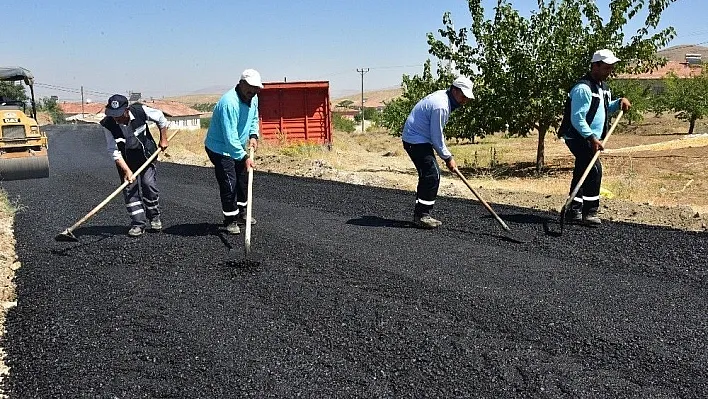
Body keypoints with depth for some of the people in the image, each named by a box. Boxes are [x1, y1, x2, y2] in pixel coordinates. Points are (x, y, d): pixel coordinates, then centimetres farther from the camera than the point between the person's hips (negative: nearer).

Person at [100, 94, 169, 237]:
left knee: (149, 184, -7)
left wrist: (163, 139, 1)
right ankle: (138, 223, 2)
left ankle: (154, 216, 14)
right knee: (130, 189, -5)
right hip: (125, 160, 1)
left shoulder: (140, 111, -24)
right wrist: (127, 170, -29)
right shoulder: (107, 125, -23)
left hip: (146, 154, 0)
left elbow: (161, 118, -4)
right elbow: (114, 151, -21)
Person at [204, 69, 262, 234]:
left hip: (237, 147, 9)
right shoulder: (229, 102, -31)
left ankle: (241, 213, 34)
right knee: (229, 184, -9)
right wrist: (244, 157, -33)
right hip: (219, 148, -9)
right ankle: (230, 220, 5)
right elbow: (230, 137, -34)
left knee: (243, 180, 17)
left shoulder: (253, 98, -3)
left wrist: (253, 135, -1)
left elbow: (254, 118, 17)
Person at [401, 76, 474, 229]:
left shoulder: (442, 96, 9)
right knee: (432, 175, -13)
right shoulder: (441, 106, -23)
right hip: (416, 140, -11)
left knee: (428, 175, 12)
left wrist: (447, 155, 17)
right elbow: (437, 137, -19)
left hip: (420, 139, 11)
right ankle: (422, 215, -8)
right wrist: (448, 157, -9)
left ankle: (420, 214, 18)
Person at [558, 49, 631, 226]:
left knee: (581, 174, 11)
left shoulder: (603, 86, 14)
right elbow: (577, 119, -23)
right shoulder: (583, 88, -18)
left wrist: (619, 102, 10)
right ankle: (589, 213, -7)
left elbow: (605, 109, 28)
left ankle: (574, 212, 18)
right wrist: (592, 138, -29)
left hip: (590, 138, 10)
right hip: (578, 137, -10)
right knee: (594, 170, -15)